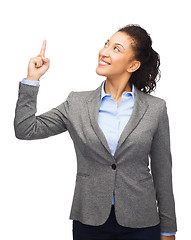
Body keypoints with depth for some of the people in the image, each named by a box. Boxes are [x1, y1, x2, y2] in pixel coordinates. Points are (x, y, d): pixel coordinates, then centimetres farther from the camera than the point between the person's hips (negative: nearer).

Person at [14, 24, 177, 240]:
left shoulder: (155, 109, -2)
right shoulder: (77, 103, 1)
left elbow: (162, 173, 2)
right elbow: (25, 129, -3)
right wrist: (32, 79, -9)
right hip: (89, 222, 1)